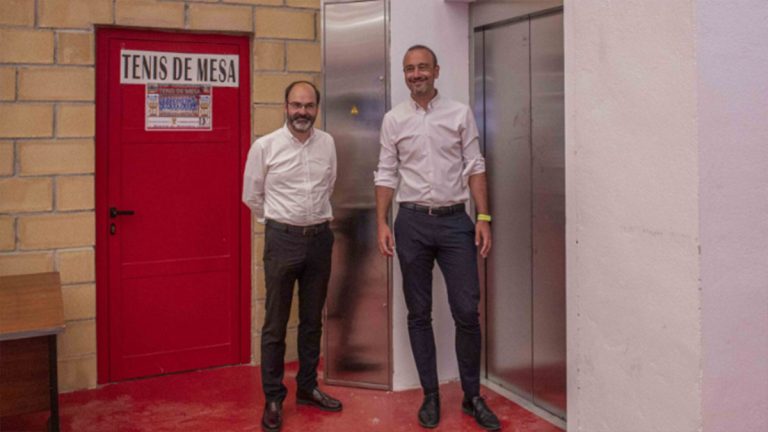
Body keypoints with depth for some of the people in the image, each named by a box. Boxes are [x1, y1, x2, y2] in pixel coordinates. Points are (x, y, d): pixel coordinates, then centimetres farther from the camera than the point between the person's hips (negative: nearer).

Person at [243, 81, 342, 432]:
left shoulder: (327, 143, 4)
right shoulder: (265, 146, -7)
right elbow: (251, 196, 4)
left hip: (320, 237, 4)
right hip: (283, 239, -3)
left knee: (312, 319, 14)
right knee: (276, 323, 3)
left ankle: (307, 388, 28)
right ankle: (273, 399, 15)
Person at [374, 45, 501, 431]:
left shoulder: (460, 114, 4)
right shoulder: (393, 120, 5)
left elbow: (474, 168, 3)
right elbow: (386, 175, 5)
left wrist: (483, 218, -4)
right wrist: (382, 223, -3)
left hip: (455, 220, -1)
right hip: (412, 222, 1)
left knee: (467, 312, -1)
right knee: (419, 313, 7)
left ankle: (472, 395, 16)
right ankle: (430, 395, 20)